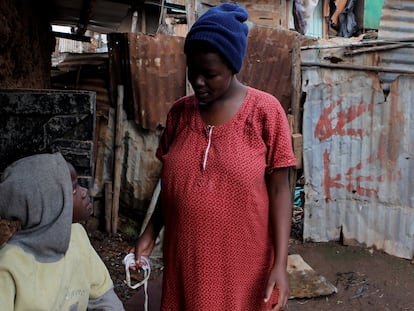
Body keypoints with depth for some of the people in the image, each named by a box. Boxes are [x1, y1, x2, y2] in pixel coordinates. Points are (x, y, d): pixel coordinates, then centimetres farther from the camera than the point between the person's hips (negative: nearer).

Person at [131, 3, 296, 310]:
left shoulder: (265, 111, -10)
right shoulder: (179, 111, 2)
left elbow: (279, 190, -9)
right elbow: (171, 182, 10)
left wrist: (280, 264, -13)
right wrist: (151, 231, 2)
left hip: (243, 259, -3)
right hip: (185, 256, 3)